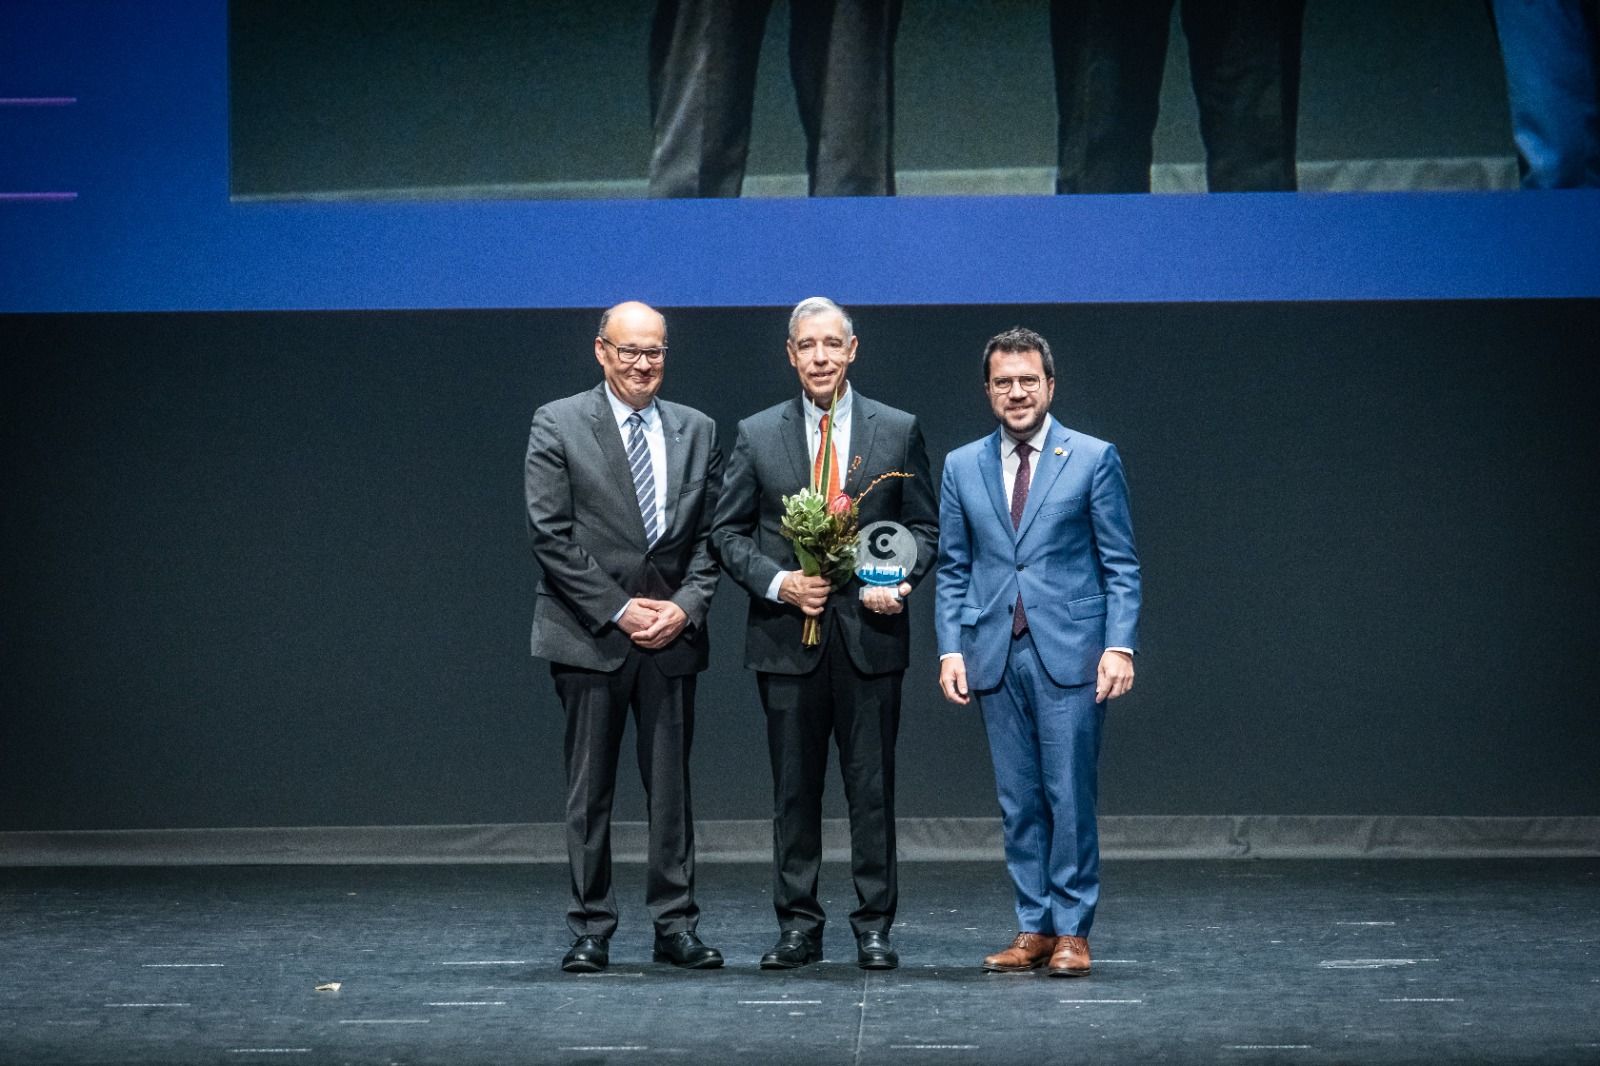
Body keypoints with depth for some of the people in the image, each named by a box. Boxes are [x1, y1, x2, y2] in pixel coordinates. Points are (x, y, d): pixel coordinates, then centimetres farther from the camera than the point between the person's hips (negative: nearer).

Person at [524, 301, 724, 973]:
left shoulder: (696, 432, 11)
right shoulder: (558, 425, -1)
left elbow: (709, 535, 10)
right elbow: (550, 535, -6)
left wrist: (685, 606, -6)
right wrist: (618, 609, -10)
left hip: (672, 634, 3)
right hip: (589, 635, -3)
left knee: (671, 785, 4)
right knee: (590, 788, 1)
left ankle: (676, 925, 10)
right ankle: (591, 930, 7)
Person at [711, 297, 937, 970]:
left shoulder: (897, 432, 5)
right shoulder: (757, 436, 5)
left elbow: (923, 526, 9)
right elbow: (728, 533, 7)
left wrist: (898, 578, -10)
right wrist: (777, 582, -9)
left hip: (870, 634, -1)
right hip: (787, 637, 1)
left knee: (872, 787, 2)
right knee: (794, 789, 5)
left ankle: (875, 927, 9)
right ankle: (797, 926, 12)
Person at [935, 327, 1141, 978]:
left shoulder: (1093, 459, 2)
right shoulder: (962, 467, 11)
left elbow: (1120, 565, 0)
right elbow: (953, 571, 12)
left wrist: (1119, 645, -10)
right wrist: (950, 649, 1)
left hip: (1070, 653, -3)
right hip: (995, 655, 3)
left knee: (1070, 796, -4)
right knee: (1017, 802, 5)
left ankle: (1072, 931, 3)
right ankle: (1033, 929, 11)